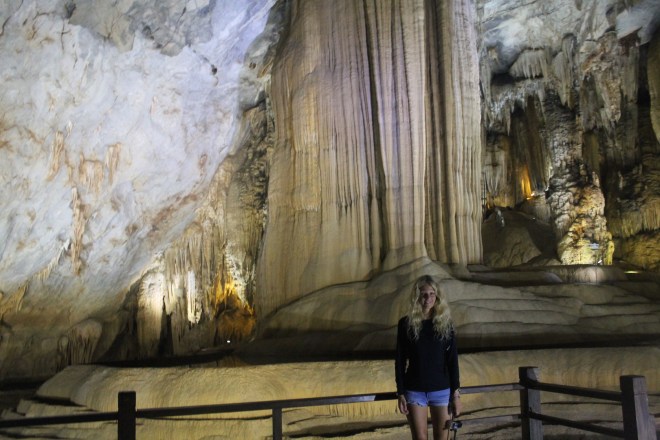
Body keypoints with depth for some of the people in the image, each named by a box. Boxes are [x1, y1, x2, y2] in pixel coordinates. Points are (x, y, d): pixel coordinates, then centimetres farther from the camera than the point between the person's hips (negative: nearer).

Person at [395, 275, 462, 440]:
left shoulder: (445, 323, 0)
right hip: (414, 390, -1)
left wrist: (456, 393, -3)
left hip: (442, 390, 1)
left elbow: (453, 360, 1)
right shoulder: (406, 324, -3)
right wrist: (400, 393, -3)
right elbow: (400, 361, 0)